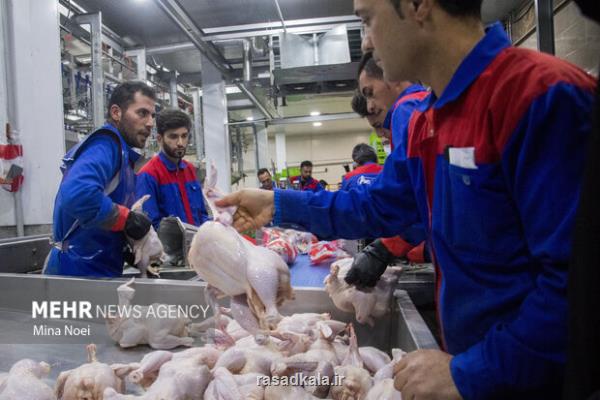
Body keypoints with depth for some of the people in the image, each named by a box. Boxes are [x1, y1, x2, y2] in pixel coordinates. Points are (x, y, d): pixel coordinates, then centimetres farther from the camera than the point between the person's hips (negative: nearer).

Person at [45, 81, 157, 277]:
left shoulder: (121, 154, 14)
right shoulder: (106, 143, -15)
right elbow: (77, 194, -35)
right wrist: (127, 218, -22)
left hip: (98, 271, 9)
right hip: (78, 270, -9)